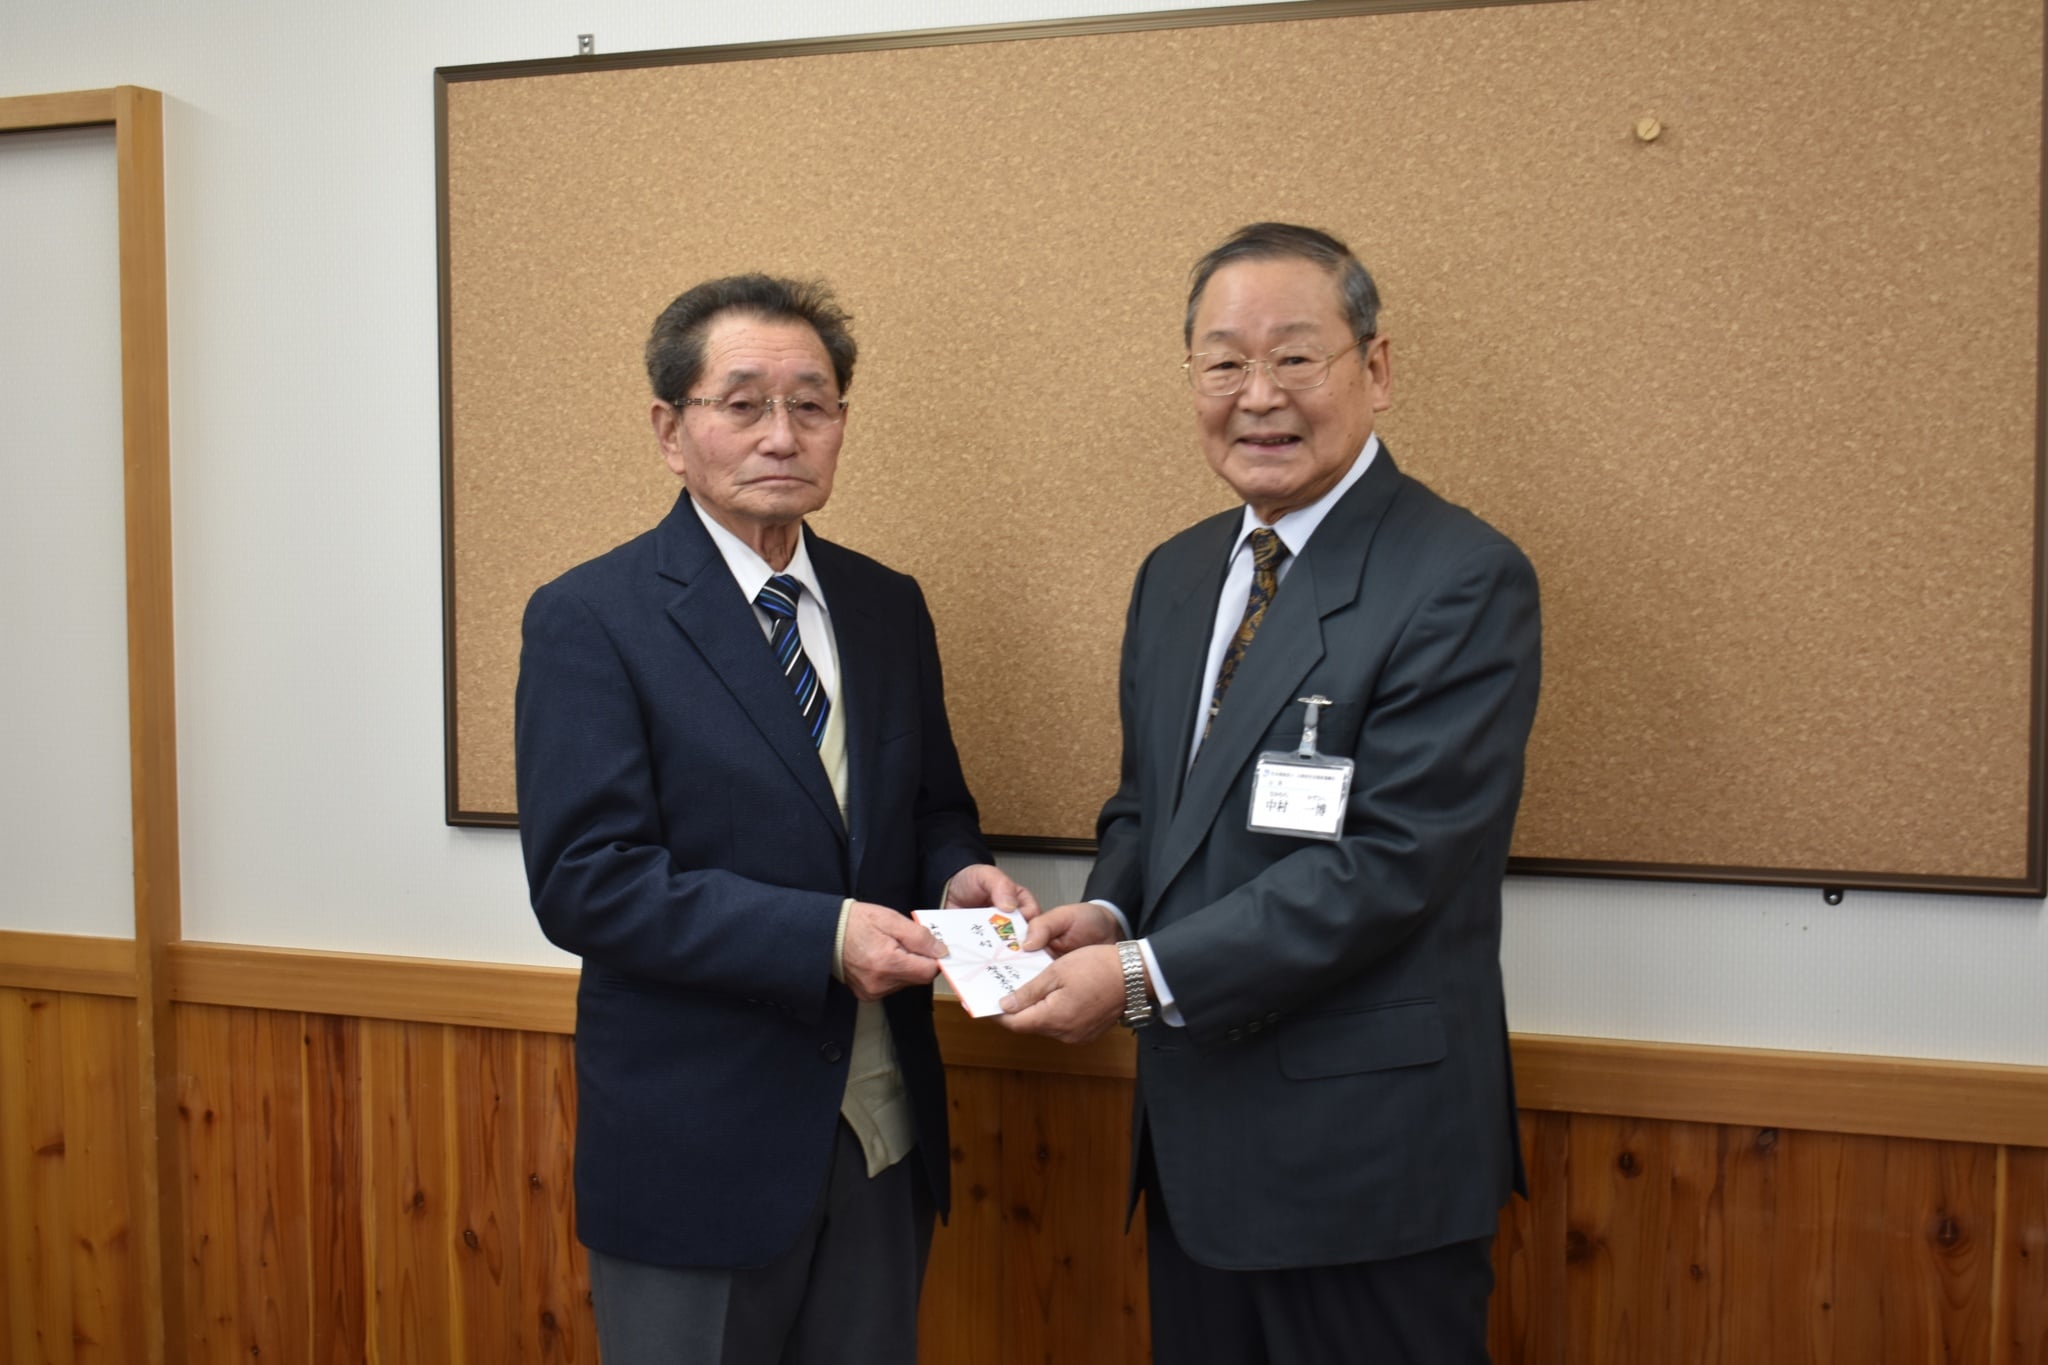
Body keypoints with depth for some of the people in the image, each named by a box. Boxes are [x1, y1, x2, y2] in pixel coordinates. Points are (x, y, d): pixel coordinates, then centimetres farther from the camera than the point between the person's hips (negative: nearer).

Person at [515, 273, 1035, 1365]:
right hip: (697, 1147, -5)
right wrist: (820, 936, -25)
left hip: (883, 1139, 5)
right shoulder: (588, 620, -11)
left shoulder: (888, 607, 7)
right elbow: (583, 881, -17)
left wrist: (958, 873, -9)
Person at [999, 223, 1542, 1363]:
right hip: (1195, 1135, 7)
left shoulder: (1464, 580, -15)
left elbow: (1392, 862, -21)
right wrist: (1110, 912, -5)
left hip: (1369, 1153, -7)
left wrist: (1144, 976, -20)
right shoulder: (1175, 574, 9)